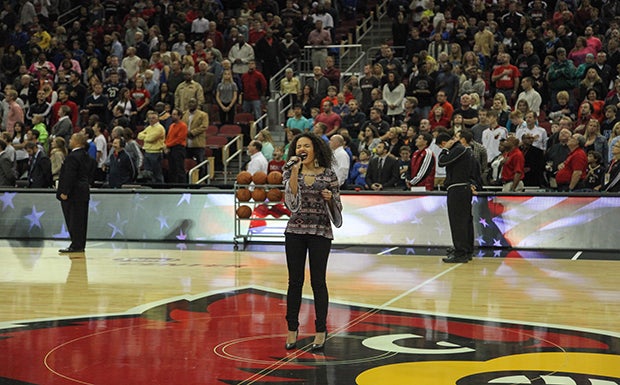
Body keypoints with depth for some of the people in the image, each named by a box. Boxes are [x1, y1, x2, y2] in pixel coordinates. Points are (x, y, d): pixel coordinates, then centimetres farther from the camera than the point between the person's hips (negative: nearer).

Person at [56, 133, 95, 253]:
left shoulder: (73, 157, -17)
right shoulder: (85, 156, 13)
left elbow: (69, 176, -21)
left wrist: (64, 192, -19)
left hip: (74, 193, -10)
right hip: (83, 191, 10)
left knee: (74, 220, -6)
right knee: (81, 220, 12)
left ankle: (76, 246, -4)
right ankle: (80, 245, 17)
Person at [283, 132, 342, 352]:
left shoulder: (328, 174, 1)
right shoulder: (290, 174, 3)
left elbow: (336, 206, 8)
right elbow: (291, 203, -13)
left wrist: (329, 198, -14)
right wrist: (295, 171, -15)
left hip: (320, 232, -1)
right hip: (295, 231, 1)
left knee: (318, 281, 1)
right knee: (295, 281, 5)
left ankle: (321, 331, 9)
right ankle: (292, 329, 14)